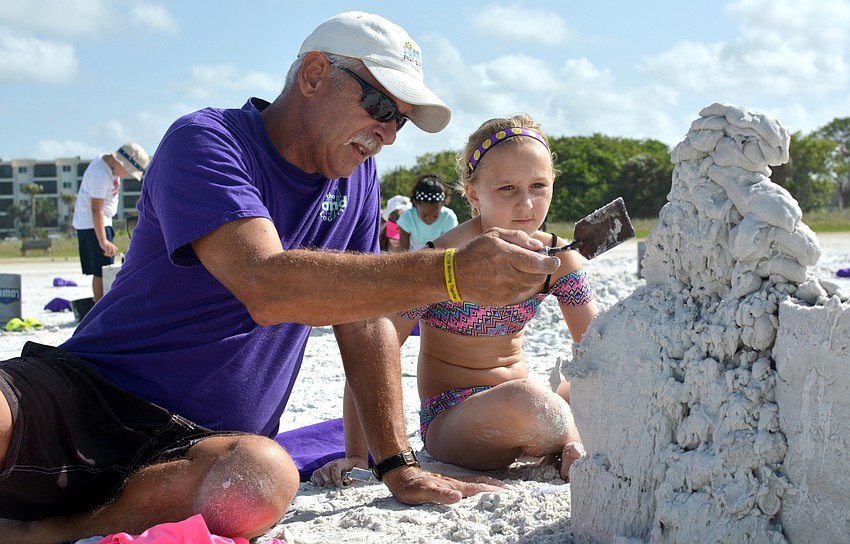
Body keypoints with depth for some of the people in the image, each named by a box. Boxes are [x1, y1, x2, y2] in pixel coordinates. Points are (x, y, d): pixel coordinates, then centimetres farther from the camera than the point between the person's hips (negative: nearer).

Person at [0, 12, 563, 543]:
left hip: (201, 446, 6)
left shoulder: (357, 177, 9)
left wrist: (400, 466, 3)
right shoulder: (207, 142, -12)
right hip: (82, 393, -5)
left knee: (267, 478, -34)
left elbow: (365, 318, 11)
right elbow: (267, 287, -29)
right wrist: (450, 272, -36)